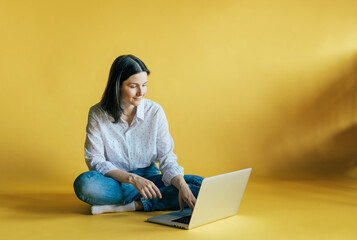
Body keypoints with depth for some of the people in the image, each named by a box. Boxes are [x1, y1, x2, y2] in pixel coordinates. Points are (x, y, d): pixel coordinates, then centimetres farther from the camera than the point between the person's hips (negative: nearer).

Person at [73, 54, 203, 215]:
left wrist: (182, 185, -25)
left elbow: (166, 158, -5)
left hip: (148, 178, 2)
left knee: (200, 185, -22)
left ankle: (135, 205, -24)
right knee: (84, 183, -35)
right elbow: (95, 161, -11)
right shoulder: (97, 114, -7)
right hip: (115, 182, -1)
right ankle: (144, 200, -19)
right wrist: (132, 179, -26)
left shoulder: (155, 111, -4)